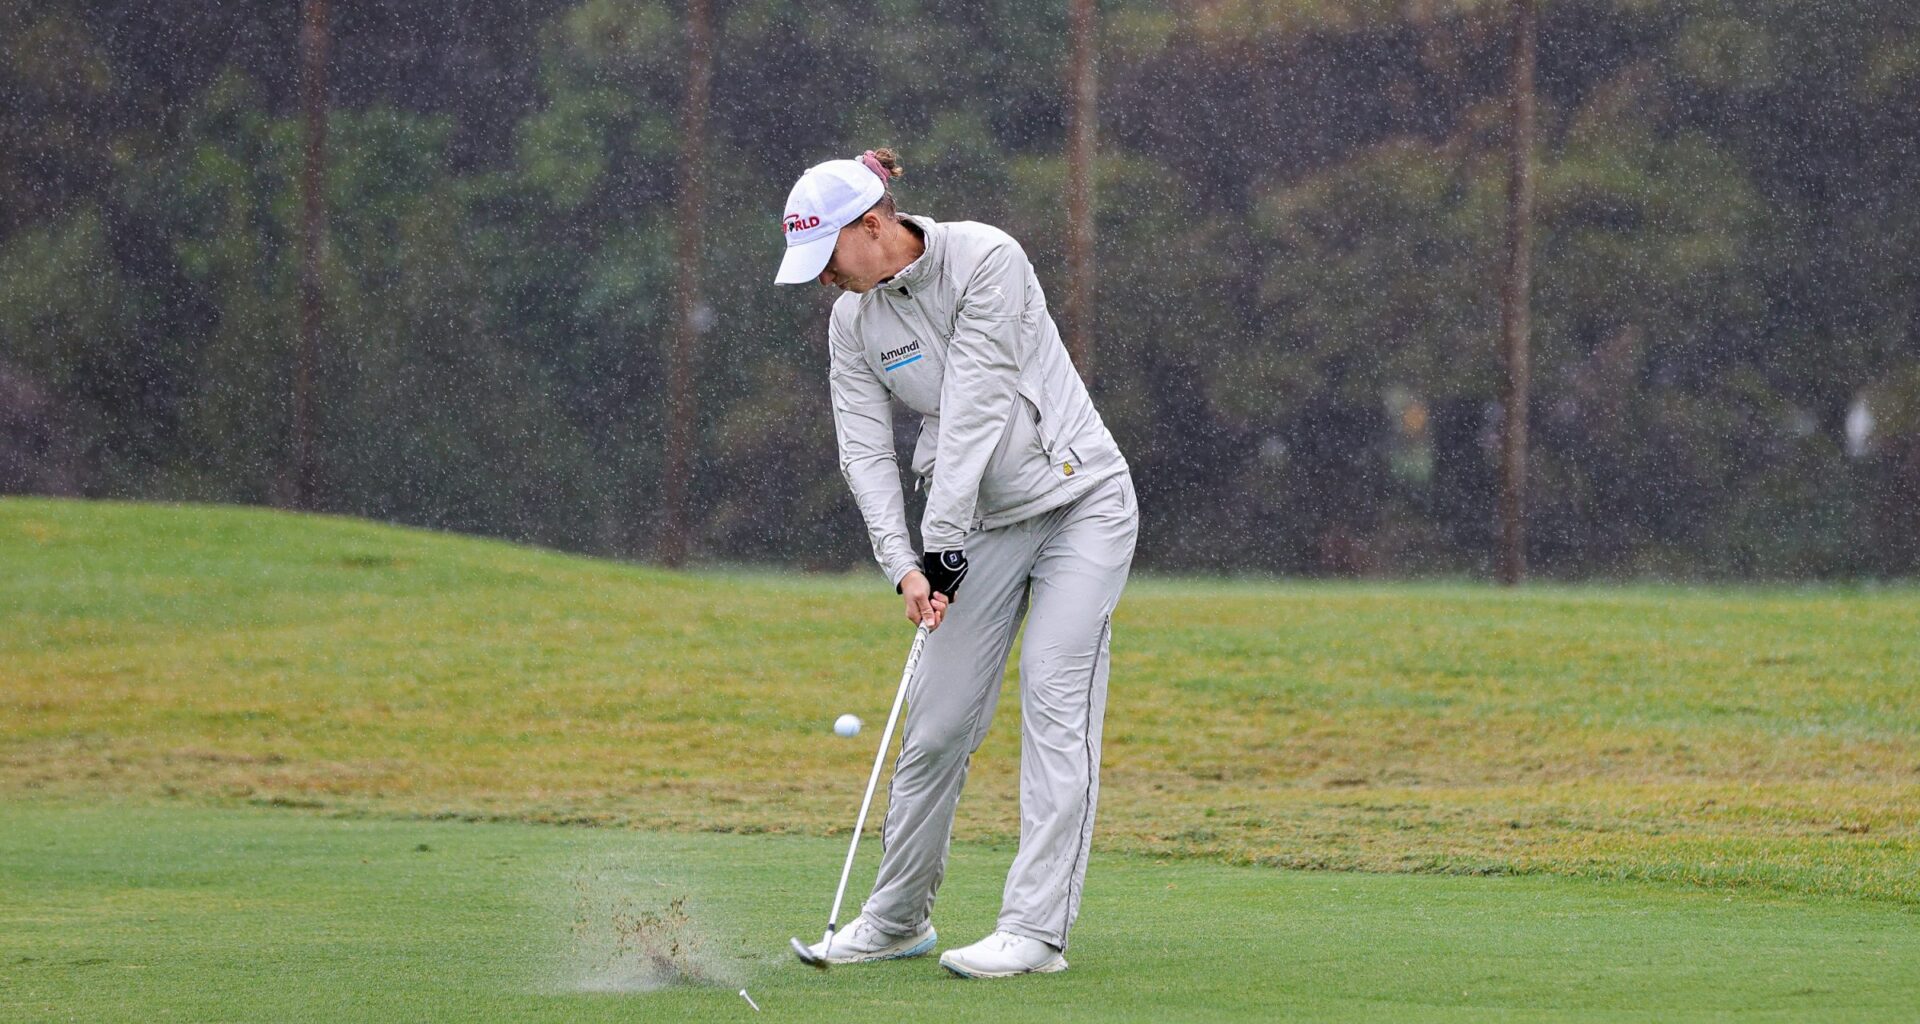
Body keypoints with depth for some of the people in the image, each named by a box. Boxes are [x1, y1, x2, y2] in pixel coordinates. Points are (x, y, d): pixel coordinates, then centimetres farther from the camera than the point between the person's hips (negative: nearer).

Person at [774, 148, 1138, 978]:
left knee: (1055, 696, -14)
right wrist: (903, 565, -18)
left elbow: (974, 408, -22)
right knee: (938, 716, 2)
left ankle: (1037, 927, -17)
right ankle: (897, 918, 16)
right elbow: (866, 453, -4)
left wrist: (943, 539, -24)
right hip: (982, 522, 5)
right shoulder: (852, 323, 0)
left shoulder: (985, 259, -19)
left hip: (1078, 497, -5)